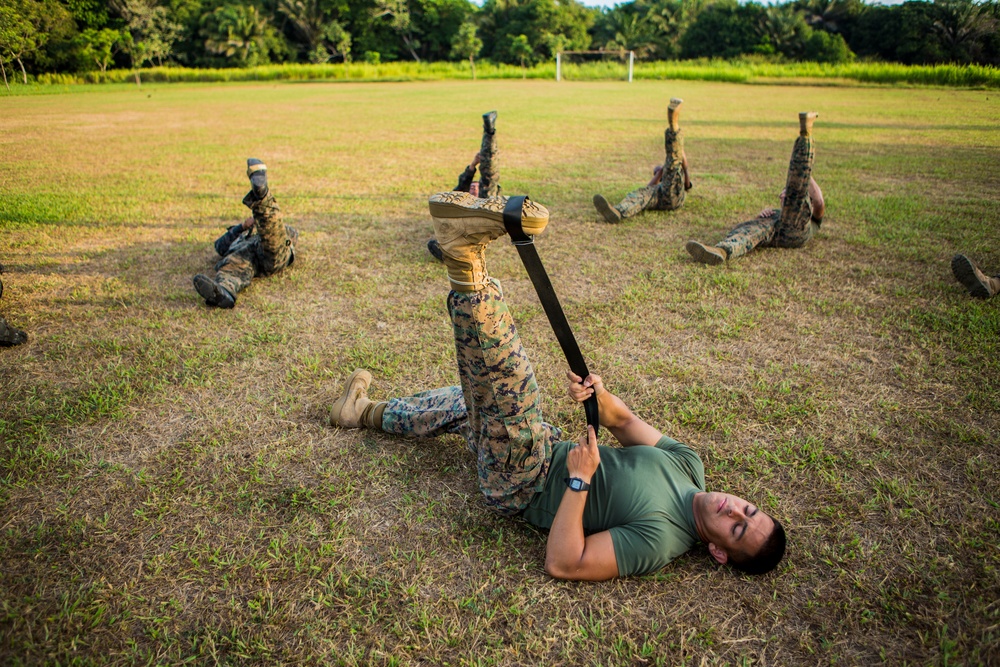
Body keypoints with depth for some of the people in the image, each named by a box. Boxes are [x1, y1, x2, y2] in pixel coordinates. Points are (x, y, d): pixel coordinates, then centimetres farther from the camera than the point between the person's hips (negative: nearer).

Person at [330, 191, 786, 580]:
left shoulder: (663, 539, -25)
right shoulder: (688, 463, -4)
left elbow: (563, 564, -29)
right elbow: (622, 420, 4)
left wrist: (579, 479, -30)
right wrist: (597, 392, -19)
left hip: (519, 489, -8)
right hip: (552, 454, 8)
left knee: (507, 392, -32)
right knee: (470, 400, 20)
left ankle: (465, 252, -30)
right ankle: (366, 412, 40)